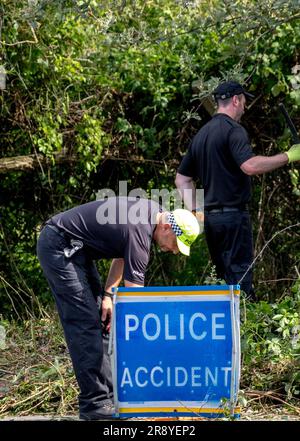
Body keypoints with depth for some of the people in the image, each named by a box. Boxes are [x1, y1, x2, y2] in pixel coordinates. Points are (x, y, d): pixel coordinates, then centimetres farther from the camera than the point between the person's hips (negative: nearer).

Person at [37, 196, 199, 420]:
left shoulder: (153, 210, 2)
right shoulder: (139, 234, -25)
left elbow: (122, 253, 14)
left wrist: (107, 293, 2)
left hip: (76, 249, 10)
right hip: (58, 247, -10)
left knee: (102, 319, 6)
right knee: (85, 323, -14)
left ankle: (109, 393, 8)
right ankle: (94, 404, -13)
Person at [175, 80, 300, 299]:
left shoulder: (201, 134, 16)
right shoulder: (233, 129, -10)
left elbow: (182, 178, 20)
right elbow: (250, 165, -27)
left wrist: (195, 211, 17)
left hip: (210, 216, 8)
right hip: (233, 215, -8)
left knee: (224, 277, 13)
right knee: (241, 280, -6)